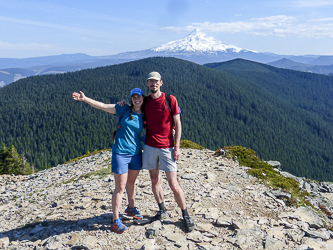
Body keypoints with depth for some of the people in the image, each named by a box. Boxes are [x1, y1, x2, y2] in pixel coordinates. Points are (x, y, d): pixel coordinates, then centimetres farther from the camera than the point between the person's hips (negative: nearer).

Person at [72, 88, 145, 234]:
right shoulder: (124, 110, -4)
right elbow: (102, 106, -8)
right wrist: (84, 99, -17)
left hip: (136, 153, 4)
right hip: (120, 152, -4)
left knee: (131, 182, 19)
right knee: (120, 187, -4)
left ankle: (131, 208, 40)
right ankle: (115, 220, 4)